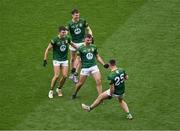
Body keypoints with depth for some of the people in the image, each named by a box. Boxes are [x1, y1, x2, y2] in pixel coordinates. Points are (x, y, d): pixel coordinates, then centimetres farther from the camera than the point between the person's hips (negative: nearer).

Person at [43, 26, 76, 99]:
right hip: (57, 60, -4)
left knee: (65, 76, -4)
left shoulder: (67, 38, -1)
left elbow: (71, 43, 22)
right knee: (56, 76, -14)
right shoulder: (55, 40, -14)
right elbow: (48, 49, -7)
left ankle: (59, 89, 18)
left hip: (65, 60, 4)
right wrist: (45, 59, -10)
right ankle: (51, 91, 2)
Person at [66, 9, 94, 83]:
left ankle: (75, 75, 1)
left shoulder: (83, 21, -4)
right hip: (73, 43, 0)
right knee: (73, 59, 13)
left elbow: (88, 30, 7)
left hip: (82, 42, 0)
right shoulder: (70, 24, -7)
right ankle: (72, 73, 32)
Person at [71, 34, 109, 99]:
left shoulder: (93, 47, 6)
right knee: (80, 83, 7)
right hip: (85, 68, -2)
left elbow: (98, 57, 15)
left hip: (94, 66, 2)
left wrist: (104, 64, 7)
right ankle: (75, 93, 35)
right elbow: (78, 59, -2)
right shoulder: (81, 48, -5)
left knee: (99, 81, -13)